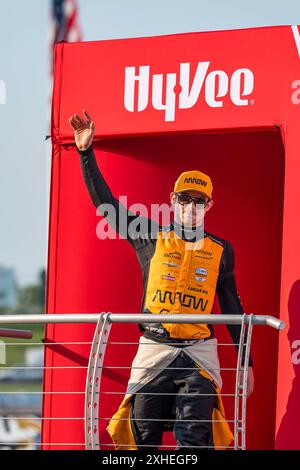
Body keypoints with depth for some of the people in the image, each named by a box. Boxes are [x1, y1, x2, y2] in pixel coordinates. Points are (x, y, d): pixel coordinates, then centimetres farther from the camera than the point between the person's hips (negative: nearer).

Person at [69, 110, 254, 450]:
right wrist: (86, 153, -3)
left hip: (199, 353, -1)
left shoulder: (220, 251, 9)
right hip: (154, 350, 1)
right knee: (143, 438, 0)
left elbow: (232, 307, 15)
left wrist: (245, 362, 14)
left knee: (194, 441, -12)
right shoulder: (152, 238, 8)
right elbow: (106, 203, 5)